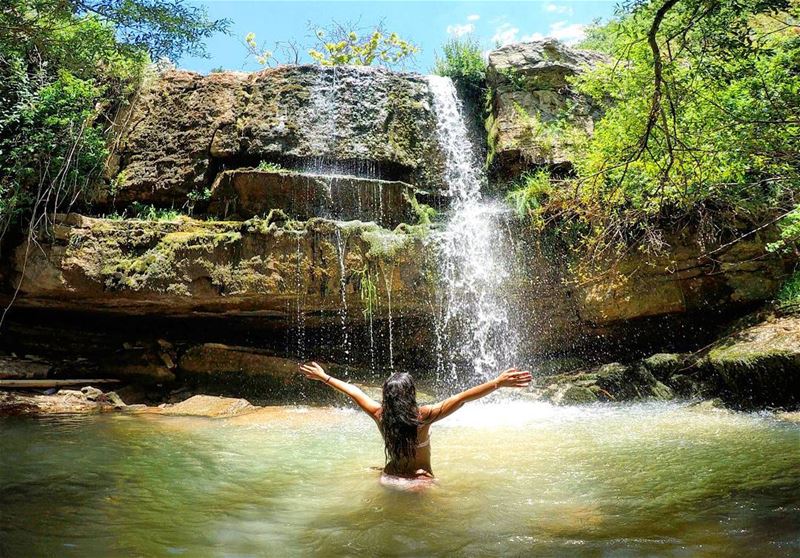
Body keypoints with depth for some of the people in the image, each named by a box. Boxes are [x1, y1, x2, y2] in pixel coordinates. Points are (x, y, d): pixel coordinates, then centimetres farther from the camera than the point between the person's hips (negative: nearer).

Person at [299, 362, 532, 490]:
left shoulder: (379, 415, -11)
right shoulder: (423, 416, -24)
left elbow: (353, 391, 3)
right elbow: (461, 398, -30)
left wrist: (324, 377, 15)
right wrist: (498, 382, -34)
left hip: (389, 479, 6)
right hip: (418, 483, -6)